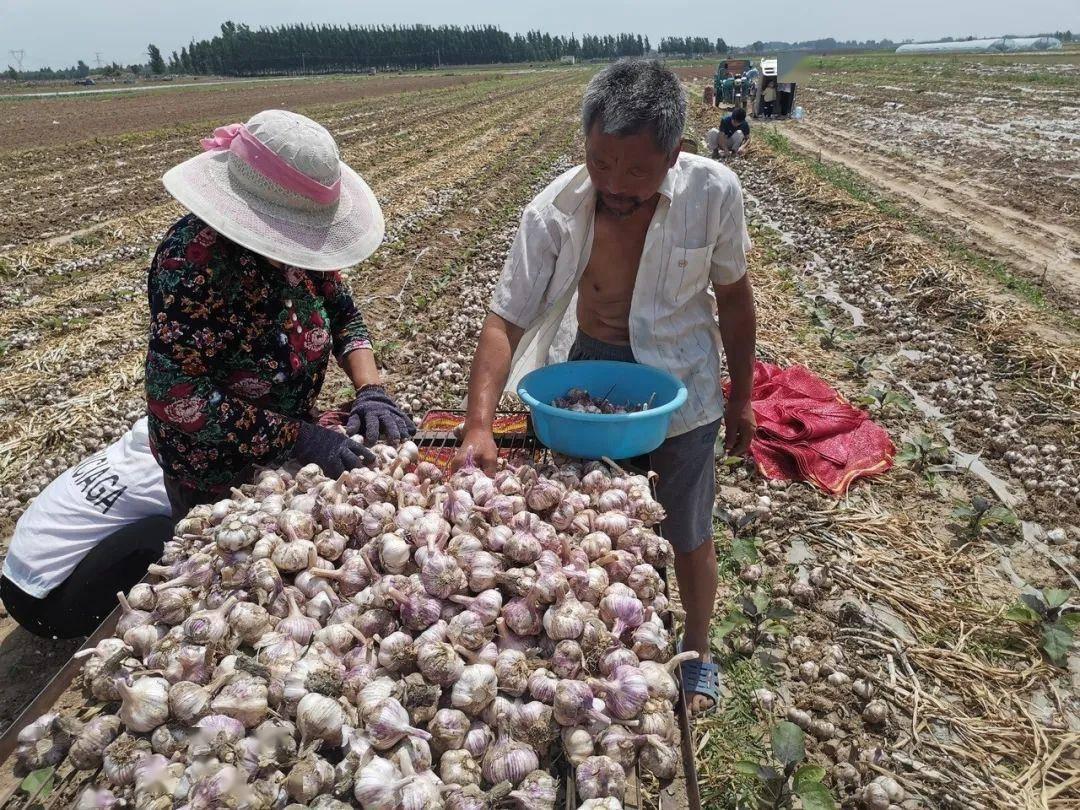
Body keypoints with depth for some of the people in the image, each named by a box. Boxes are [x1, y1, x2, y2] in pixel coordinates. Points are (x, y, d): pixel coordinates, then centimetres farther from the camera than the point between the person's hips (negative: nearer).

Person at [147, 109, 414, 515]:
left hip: (291, 449, 6)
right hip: (216, 476, -6)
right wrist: (298, 438, -33)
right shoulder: (191, 258, -30)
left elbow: (343, 314, -1)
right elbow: (176, 395, -31)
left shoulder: (294, 240, -12)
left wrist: (370, 388, -18)